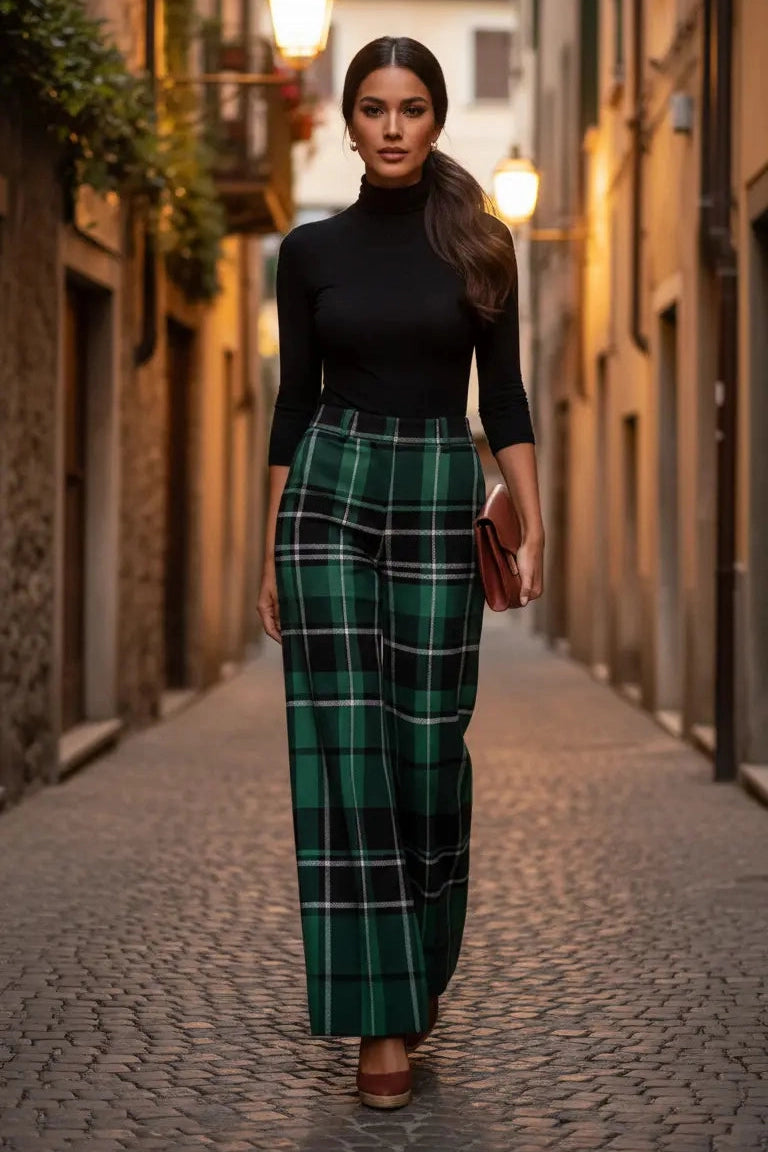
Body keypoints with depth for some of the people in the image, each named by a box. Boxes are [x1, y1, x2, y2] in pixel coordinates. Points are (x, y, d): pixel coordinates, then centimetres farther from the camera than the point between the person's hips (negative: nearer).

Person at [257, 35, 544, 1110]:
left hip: (441, 499, 0)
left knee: (429, 746, 3)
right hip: (331, 495, 0)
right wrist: (271, 549, 5)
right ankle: (382, 1016, 0)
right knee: (346, 746, -5)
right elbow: (294, 401, 7)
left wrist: (533, 523, -7)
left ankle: (423, 973, 28)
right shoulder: (310, 250, 5)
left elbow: (504, 393, 3)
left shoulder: (479, 243, 4)